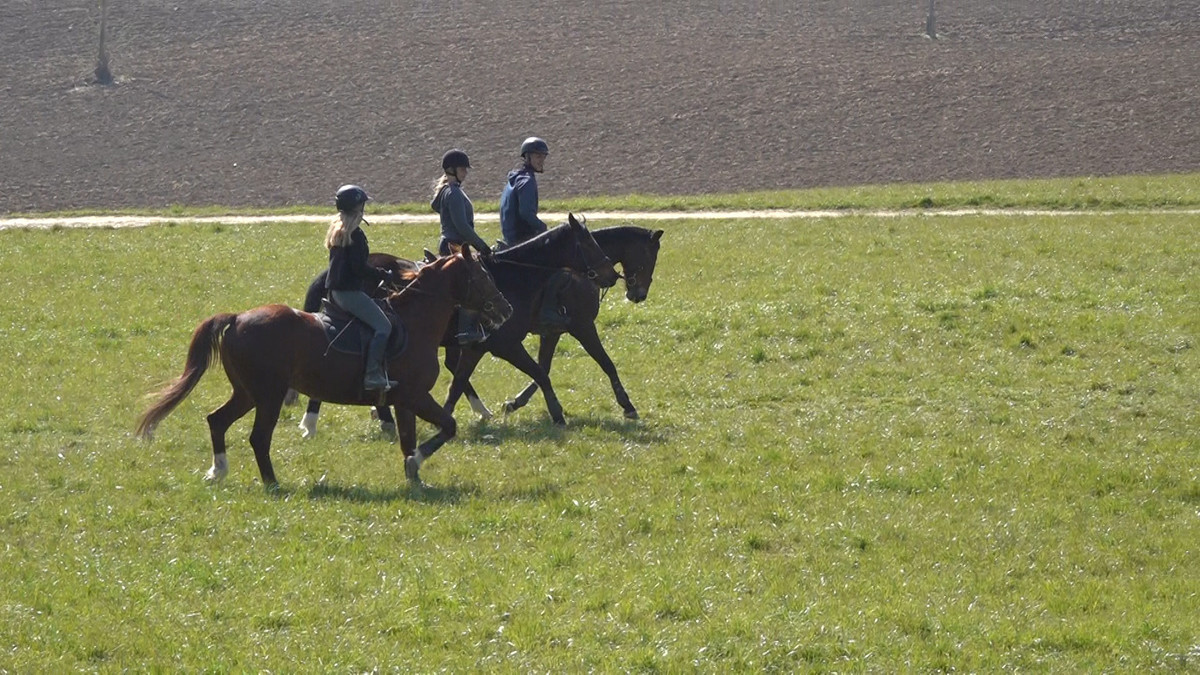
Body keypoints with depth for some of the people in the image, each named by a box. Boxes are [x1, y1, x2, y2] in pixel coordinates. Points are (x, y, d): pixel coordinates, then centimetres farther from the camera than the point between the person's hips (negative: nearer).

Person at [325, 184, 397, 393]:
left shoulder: (336, 230, 14)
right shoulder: (355, 234, -15)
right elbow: (359, 268, -20)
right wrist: (384, 275, -8)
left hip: (334, 290, 10)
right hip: (349, 292, -10)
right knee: (383, 326, -11)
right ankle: (373, 375, -21)